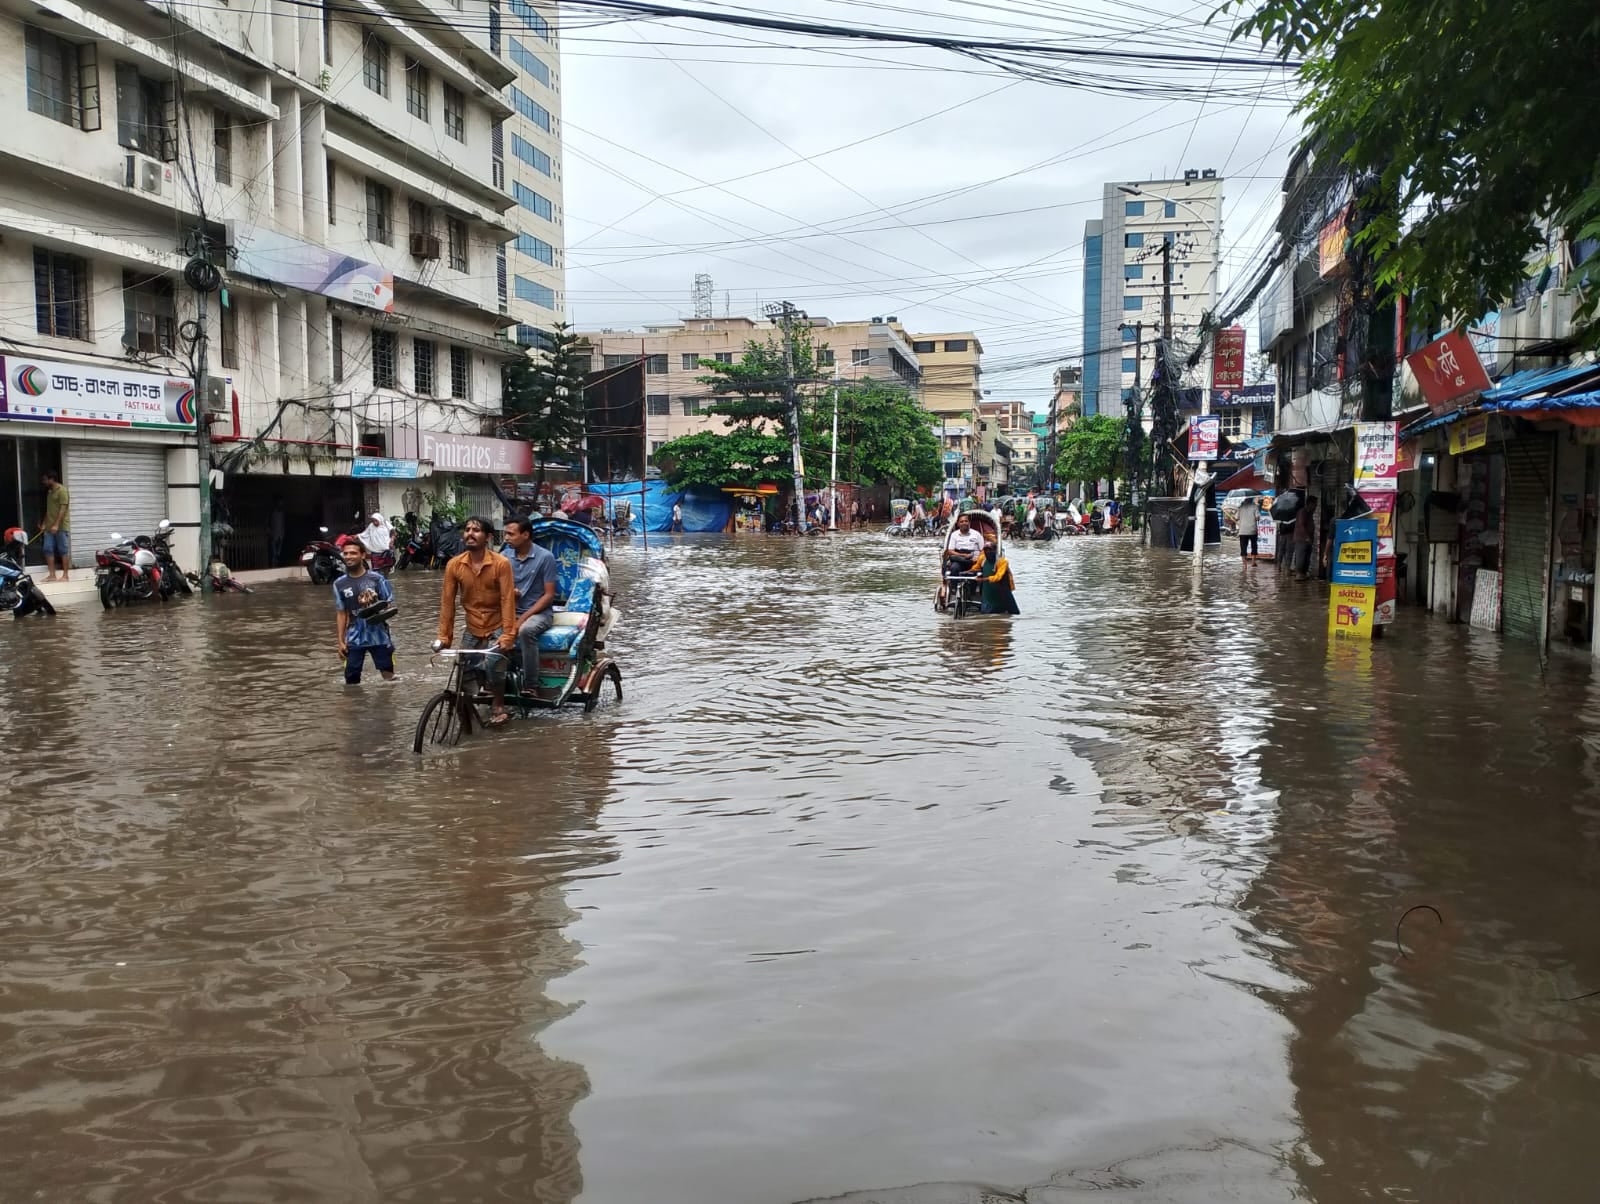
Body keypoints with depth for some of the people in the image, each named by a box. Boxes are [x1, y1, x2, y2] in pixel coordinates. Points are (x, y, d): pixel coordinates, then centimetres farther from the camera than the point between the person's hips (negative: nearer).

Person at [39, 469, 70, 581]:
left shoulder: (62, 490, -12)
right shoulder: (49, 491, 16)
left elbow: (63, 509, -18)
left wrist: (56, 525, -23)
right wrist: (44, 524, 17)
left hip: (61, 526, -9)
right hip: (50, 527, 9)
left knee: (63, 551, -3)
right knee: (48, 550, 4)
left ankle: (65, 575, 1)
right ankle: (52, 575, 8)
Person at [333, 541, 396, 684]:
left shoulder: (376, 578, -5)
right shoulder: (339, 584, 2)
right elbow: (341, 613, 7)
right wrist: (341, 640, 4)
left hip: (379, 636, -2)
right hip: (354, 639, 2)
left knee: (388, 675, 5)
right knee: (351, 678, 2)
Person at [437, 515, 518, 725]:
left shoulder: (501, 563, -16)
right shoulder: (454, 565, -7)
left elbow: (507, 600, -17)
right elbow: (447, 601, -3)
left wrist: (508, 635, -24)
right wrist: (443, 636, -6)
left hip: (497, 627, -4)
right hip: (472, 629, 4)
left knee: (493, 662, -26)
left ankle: (498, 705, -4)